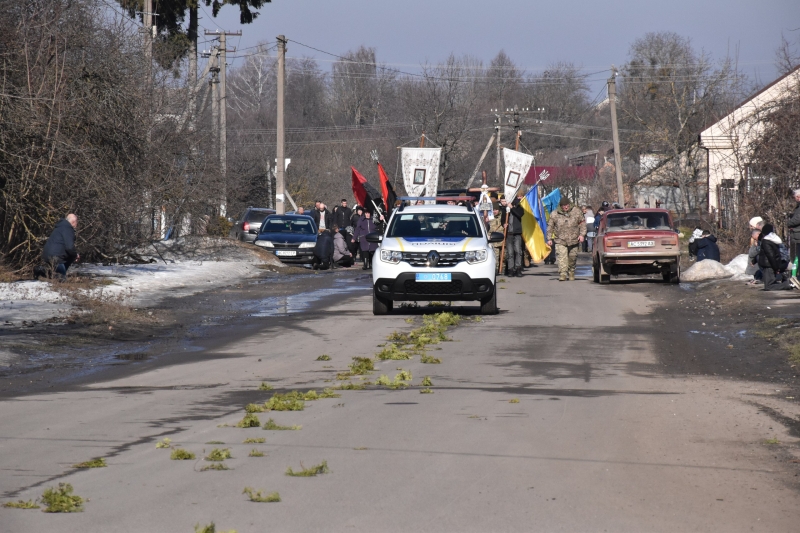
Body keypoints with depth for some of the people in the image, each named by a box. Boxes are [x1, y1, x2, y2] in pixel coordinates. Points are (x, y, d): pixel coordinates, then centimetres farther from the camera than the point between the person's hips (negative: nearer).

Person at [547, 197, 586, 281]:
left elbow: (582, 223, 7)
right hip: (560, 241, -1)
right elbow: (550, 227, 7)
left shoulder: (576, 212, 1)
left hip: (574, 240, 1)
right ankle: (562, 274, -20)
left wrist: (582, 234, -4)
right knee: (562, 257, -16)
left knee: (572, 258, 12)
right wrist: (549, 239, 2)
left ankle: (571, 273, 31)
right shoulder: (555, 214, 0)